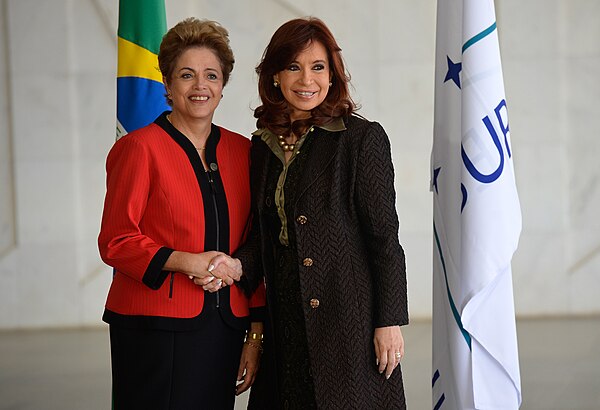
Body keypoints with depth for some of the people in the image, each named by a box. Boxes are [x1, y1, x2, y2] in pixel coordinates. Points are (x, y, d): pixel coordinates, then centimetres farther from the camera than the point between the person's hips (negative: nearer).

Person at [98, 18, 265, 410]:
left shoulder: (241, 151, 11)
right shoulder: (140, 147, -3)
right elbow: (115, 242, -5)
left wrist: (257, 331, 8)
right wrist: (187, 262, -17)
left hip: (223, 327, 4)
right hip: (157, 329, -4)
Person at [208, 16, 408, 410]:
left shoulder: (361, 138, -5)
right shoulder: (263, 145, 11)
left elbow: (384, 237, -7)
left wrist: (390, 321, -11)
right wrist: (237, 265, -4)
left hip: (349, 318, -5)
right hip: (285, 325, 5)